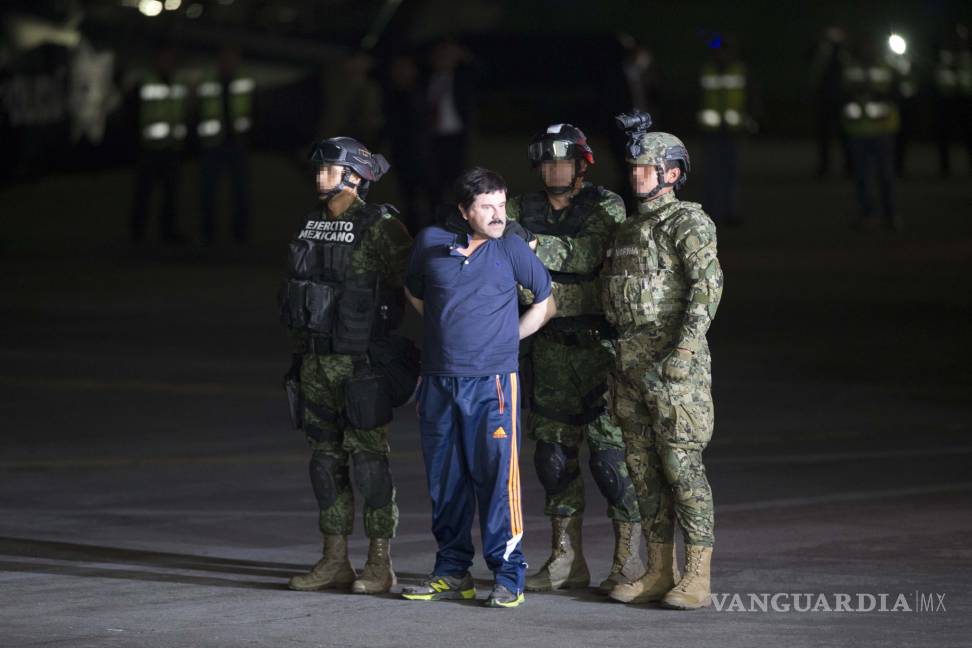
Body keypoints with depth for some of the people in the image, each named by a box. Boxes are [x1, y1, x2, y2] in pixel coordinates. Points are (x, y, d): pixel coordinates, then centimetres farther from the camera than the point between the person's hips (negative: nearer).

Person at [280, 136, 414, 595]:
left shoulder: (380, 228, -10)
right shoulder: (311, 226, 11)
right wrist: (300, 349, 17)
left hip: (361, 362, -7)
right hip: (316, 361, 7)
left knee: (368, 457, -4)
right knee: (325, 458, 8)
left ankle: (380, 565, 1)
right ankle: (335, 562, 14)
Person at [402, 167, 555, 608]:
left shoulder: (511, 249, -1)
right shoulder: (431, 243, 3)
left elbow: (548, 301, 10)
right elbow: (414, 291, 23)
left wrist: (509, 336, 5)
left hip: (492, 381, -3)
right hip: (438, 381, 3)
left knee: (497, 476, -8)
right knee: (444, 479, 9)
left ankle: (508, 576, -5)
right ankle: (452, 572, 19)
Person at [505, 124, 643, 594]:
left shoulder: (606, 209, -8)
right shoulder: (522, 212, 8)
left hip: (600, 345, -6)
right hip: (550, 349, 6)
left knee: (610, 455, -8)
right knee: (553, 454, 8)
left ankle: (628, 560, 0)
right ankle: (566, 562, 17)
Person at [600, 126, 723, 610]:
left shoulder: (687, 221, -8)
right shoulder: (629, 228, 19)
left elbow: (707, 284, -19)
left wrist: (684, 349, -27)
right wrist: (618, 366, 18)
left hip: (672, 358, -9)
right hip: (631, 360, 9)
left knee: (682, 465, -8)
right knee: (644, 467, 8)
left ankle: (697, 579, -7)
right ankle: (659, 573, 13)